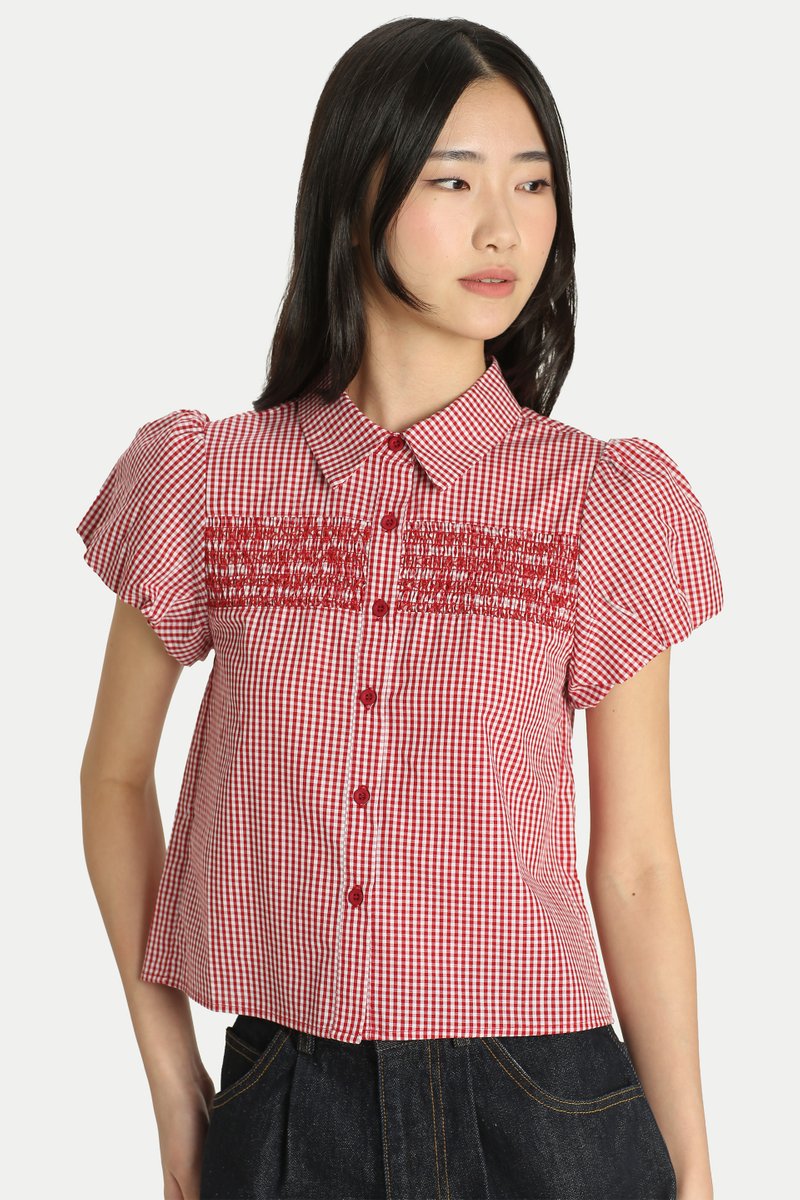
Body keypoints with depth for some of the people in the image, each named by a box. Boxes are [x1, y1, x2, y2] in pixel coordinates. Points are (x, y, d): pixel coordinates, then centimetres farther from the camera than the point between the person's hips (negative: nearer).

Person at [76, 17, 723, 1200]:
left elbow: (635, 868, -2)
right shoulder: (205, 481, -2)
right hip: (285, 1100, 1)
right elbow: (116, 774, 8)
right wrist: (172, 1085, 5)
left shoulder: (607, 503, -4)